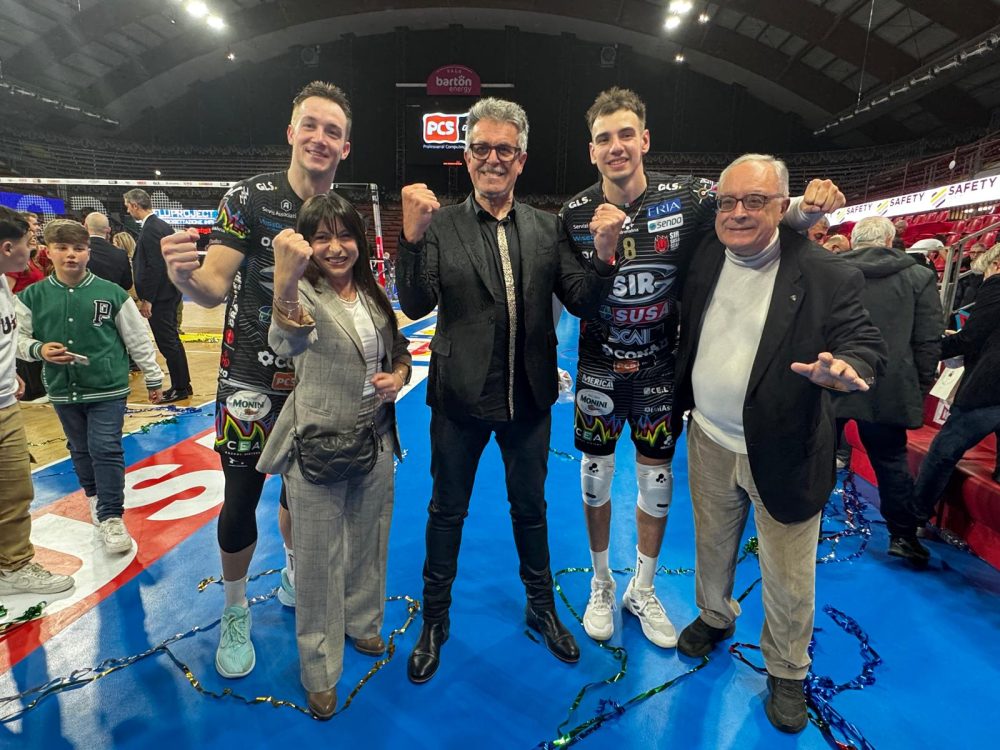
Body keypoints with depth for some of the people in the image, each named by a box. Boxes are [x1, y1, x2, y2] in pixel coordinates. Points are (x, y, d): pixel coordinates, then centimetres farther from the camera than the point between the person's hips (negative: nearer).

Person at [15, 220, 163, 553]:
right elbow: (18, 339, 5)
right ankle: (96, 497, 40)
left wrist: (153, 378, 2)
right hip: (63, 390, 3)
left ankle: (111, 516, 5)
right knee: (81, 450, 18)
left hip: (108, 388, -3)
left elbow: (137, 339, -1)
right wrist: (39, 349, -18)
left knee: (106, 450, -4)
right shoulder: (32, 296, -2)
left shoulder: (112, 293, -7)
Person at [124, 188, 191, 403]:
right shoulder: (162, 225, 13)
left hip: (159, 296, -10)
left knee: (167, 342, -3)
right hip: (169, 291, 10)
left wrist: (147, 300, -18)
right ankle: (183, 385, 22)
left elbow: (154, 267, -21)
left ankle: (180, 388, 5)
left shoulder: (151, 229, -16)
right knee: (172, 340, 15)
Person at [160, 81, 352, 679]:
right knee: (241, 500, 3)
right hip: (252, 378, -3)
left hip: (316, 379, 4)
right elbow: (215, 289, -12)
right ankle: (235, 616, 26)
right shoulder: (250, 197, -9)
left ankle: (295, 577, 42)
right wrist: (185, 276, -36)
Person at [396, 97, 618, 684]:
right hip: (460, 395, -2)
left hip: (529, 397, 2)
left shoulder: (548, 228, 0)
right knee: (447, 510, 16)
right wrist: (413, 235, -31)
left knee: (531, 507, 21)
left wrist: (603, 254, -22)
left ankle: (542, 607, 46)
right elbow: (416, 306, -17)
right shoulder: (440, 225, -7)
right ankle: (436, 619, 40)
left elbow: (584, 305, -4)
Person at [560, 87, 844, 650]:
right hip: (599, 368, 0)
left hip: (659, 369, 0)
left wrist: (806, 209, -21)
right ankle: (602, 584, 36)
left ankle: (643, 590, 36)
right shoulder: (577, 213, -7)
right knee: (596, 476, 10)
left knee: (657, 480, 11)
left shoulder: (688, 197, -10)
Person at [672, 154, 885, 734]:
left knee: (789, 580, 13)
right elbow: (684, 332, 10)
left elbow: (865, 341, -12)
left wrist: (846, 366, -33)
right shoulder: (705, 258, -1)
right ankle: (715, 616, 51)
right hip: (710, 444, 4)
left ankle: (787, 671, 38)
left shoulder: (826, 274, -13)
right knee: (712, 546, 24)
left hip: (782, 454, -3)